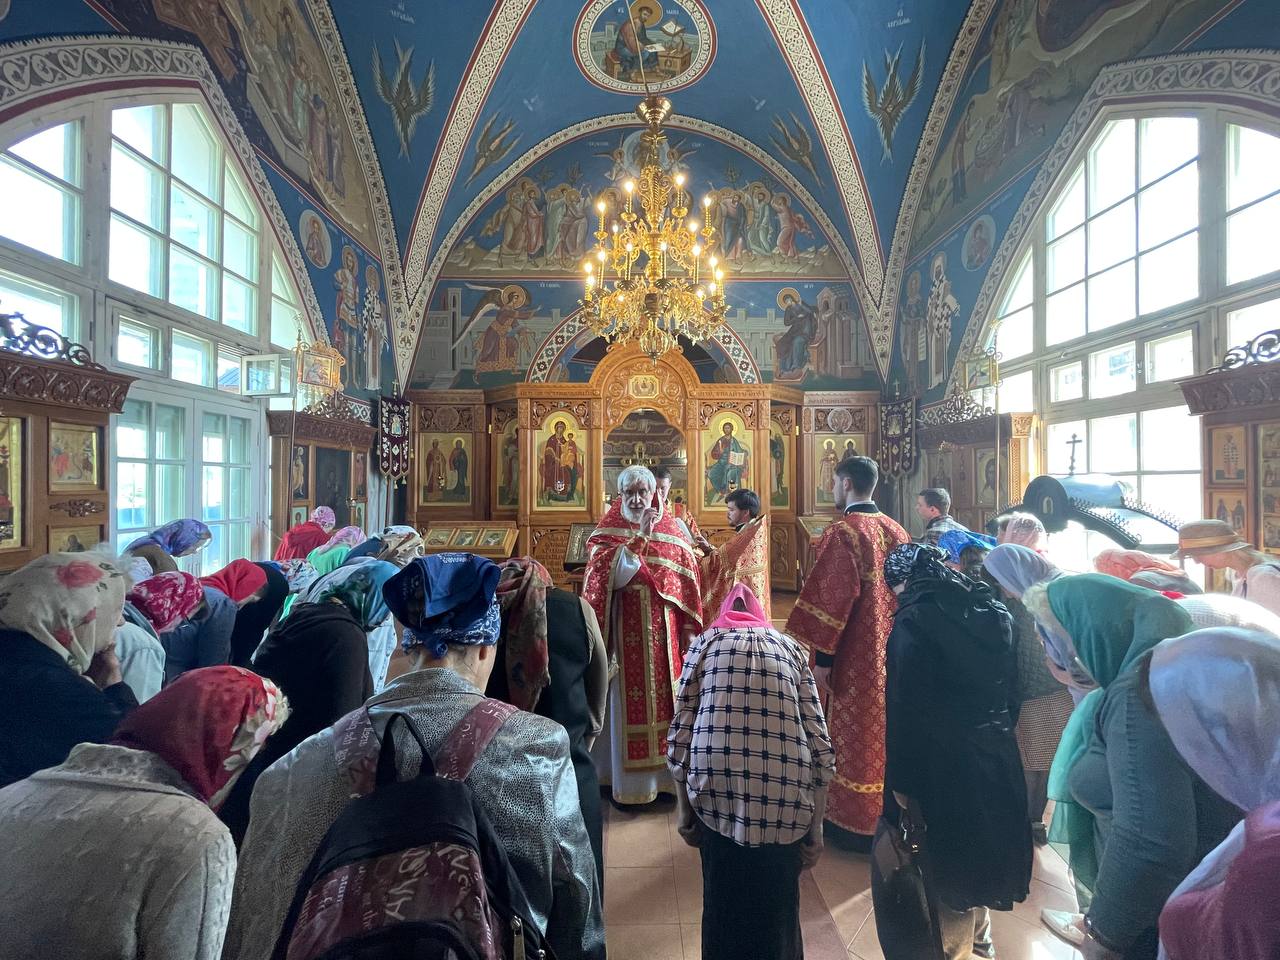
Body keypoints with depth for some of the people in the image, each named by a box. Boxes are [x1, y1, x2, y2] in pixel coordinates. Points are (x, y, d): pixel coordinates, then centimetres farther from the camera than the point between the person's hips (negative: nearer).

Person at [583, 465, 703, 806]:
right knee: (629, 704, 5)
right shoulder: (605, 533, -2)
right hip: (627, 635, -2)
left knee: (665, 701, 11)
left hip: (664, 635, 3)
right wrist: (641, 535, -24)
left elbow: (689, 582, 6)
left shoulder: (672, 531, 5)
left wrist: (689, 629, 3)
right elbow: (612, 576, -19)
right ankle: (630, 781, 23)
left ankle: (665, 773, 30)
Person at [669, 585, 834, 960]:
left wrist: (684, 811, 15)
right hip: (787, 804, 2)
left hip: (718, 797, -1)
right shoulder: (791, 648, 14)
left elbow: (680, 737, 4)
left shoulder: (705, 643, 10)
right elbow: (820, 747, 7)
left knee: (724, 904, 22)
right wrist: (816, 827, 15)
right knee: (778, 907, 25)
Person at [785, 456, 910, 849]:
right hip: (893, 650, 7)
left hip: (856, 654, -7)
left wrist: (822, 655, -17)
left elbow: (832, 598, -22)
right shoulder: (896, 531, 4)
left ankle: (858, 823, 23)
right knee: (885, 728, 20)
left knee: (857, 733, 7)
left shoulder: (842, 533, -19)